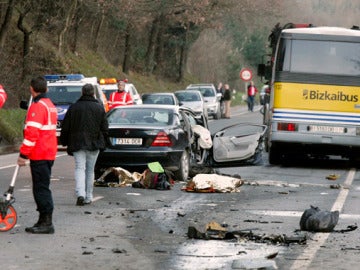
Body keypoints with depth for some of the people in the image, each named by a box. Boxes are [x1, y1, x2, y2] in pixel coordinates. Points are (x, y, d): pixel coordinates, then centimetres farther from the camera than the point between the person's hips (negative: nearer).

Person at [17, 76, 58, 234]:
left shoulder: (37, 107, -15)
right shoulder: (50, 105, 16)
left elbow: (32, 132, -20)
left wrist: (23, 154, -17)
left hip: (39, 155, -10)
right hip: (49, 153, 10)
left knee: (41, 188, -8)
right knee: (42, 187, 14)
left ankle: (47, 223, -9)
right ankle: (43, 221, 18)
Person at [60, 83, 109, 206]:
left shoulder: (73, 107, 0)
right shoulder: (99, 108, 1)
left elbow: (65, 127, 3)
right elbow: (105, 128, 4)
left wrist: (64, 142, 16)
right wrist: (102, 142, 18)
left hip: (77, 144, -1)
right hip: (94, 144, 1)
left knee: (80, 168, -4)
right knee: (90, 170, 11)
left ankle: (80, 193, -24)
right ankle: (88, 197, 13)